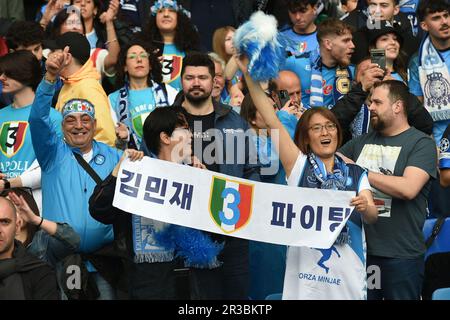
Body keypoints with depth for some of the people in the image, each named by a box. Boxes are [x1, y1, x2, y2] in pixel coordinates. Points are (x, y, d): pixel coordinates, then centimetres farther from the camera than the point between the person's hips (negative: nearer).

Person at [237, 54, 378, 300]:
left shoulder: (356, 174, 11)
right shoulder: (298, 165, 7)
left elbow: (372, 217, 0)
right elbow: (271, 121, 0)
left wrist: (364, 208, -24)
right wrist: (249, 75, -6)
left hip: (347, 271, 2)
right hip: (305, 270, -1)